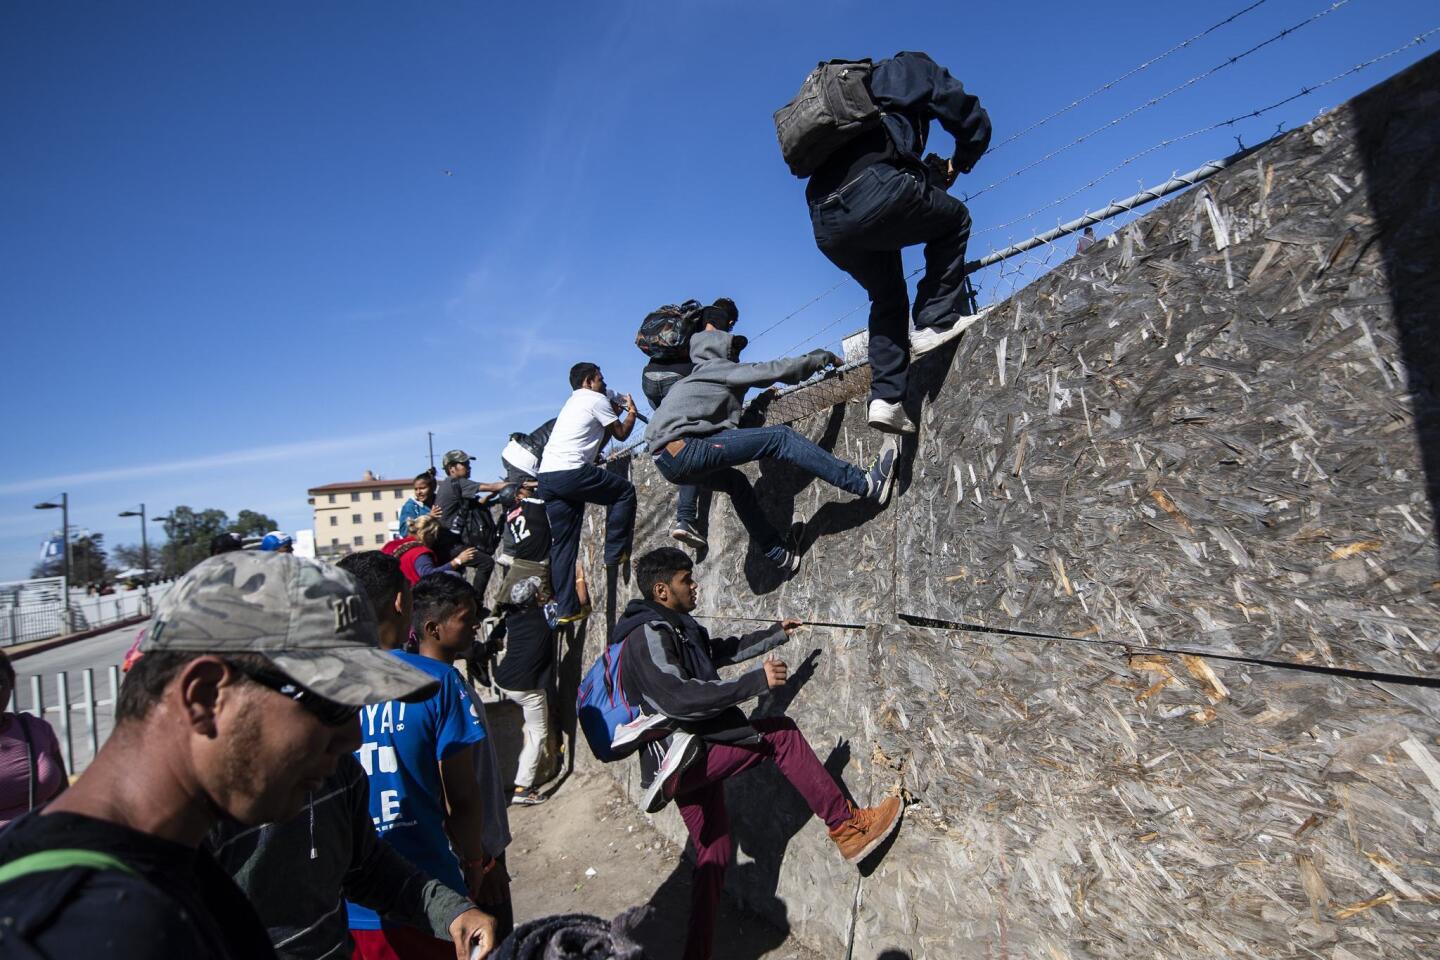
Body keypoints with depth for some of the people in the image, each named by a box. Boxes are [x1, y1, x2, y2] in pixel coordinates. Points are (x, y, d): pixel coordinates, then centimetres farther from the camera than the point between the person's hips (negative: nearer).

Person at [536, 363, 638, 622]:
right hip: (570, 472, -9)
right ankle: (615, 553, 8)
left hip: (546, 476, 9)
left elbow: (598, 439, 33)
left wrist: (615, 412, 34)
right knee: (625, 491, 8)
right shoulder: (596, 399, 3)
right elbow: (621, 434, 10)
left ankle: (566, 608, 10)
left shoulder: (574, 402, 31)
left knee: (563, 543, 10)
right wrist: (631, 411, 27)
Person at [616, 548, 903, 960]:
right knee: (779, 734, -10)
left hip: (696, 759, 10)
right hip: (681, 759, -10)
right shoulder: (649, 634, -18)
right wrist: (755, 681, -29)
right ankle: (847, 828, -1)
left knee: (714, 855, 18)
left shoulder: (675, 629, 13)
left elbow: (724, 649, 26)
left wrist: (776, 634, 26)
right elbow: (678, 698, -30)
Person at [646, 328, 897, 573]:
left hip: (667, 459, 9)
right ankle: (867, 485, -14)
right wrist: (821, 357, 15)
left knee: (735, 481, 29)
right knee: (780, 437, -10)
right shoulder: (718, 367, 9)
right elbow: (775, 370, 4)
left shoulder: (694, 377, 32)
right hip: (684, 449, -9)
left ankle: (778, 553, 30)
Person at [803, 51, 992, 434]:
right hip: (875, 193, -6)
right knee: (955, 220, 22)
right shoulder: (911, 66, 23)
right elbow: (973, 121, 16)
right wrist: (957, 165, 37)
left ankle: (886, 397, 10)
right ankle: (935, 322, 8)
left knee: (887, 299, 24)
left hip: (825, 225, 6)